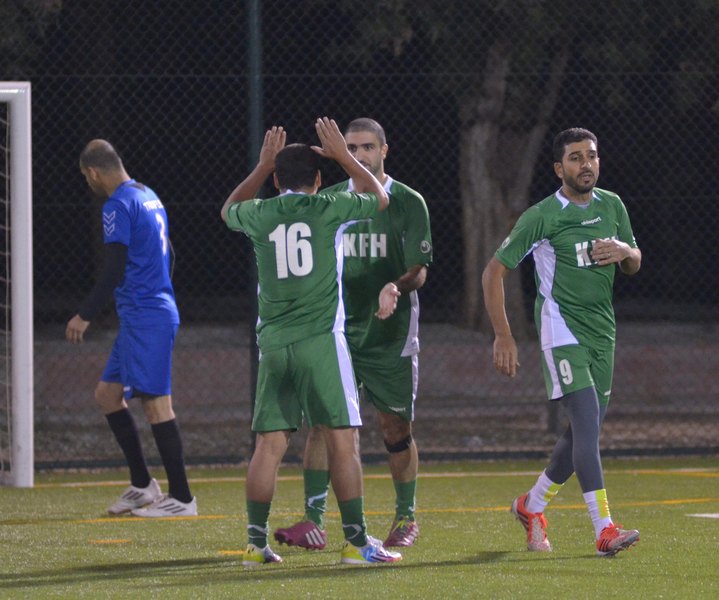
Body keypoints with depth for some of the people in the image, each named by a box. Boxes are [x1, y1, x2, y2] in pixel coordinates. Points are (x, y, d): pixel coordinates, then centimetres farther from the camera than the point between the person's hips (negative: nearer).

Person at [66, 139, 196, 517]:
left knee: (155, 402, -8)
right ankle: (141, 485, 16)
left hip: (144, 316, -10)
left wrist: (85, 316, -12)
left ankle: (181, 497, -7)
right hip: (159, 309, 10)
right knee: (107, 393, 14)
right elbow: (166, 255, 23)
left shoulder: (118, 206, -13)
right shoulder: (148, 196, 16)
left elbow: (114, 270, -18)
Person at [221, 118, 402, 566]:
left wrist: (263, 166, 36)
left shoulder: (260, 215, 7)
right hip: (321, 340, -4)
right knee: (343, 440, -2)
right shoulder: (328, 209, -1)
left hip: (273, 344, 4)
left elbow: (230, 209, 33)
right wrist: (343, 156, 27)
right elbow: (379, 198, 19)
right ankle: (356, 541, -4)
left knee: (270, 443, 5)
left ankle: (257, 542, 5)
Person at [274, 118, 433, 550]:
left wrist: (396, 287, -25)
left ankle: (406, 518, 19)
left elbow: (419, 270, -4)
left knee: (396, 427, 4)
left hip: (391, 333, -2)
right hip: (337, 331, 2)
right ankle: (314, 521, -11)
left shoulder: (408, 203, -1)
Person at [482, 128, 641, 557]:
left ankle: (532, 506, 31)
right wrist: (503, 338, -11)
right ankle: (604, 530, -24)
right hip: (562, 329, -6)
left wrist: (625, 251, -6)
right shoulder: (542, 217, -9)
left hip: (603, 329, 6)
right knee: (588, 421, -19)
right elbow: (494, 271, -6)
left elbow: (635, 265, 20)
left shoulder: (612, 206, 8)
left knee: (585, 432, 9)